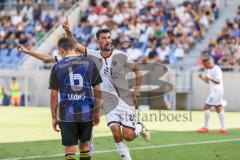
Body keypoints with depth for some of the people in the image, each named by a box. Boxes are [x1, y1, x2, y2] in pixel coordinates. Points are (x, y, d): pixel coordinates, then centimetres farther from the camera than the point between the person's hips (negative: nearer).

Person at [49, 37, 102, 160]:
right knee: (85, 147, 17)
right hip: (87, 112, 2)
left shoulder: (57, 67, -1)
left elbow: (54, 94, -1)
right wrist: (96, 113, 15)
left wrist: (54, 117, 7)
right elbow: (97, 90, 6)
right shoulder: (89, 63, 4)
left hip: (67, 114, -2)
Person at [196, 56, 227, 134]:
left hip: (217, 91, -10)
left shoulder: (216, 69, -15)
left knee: (206, 107, -9)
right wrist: (203, 78, 4)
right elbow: (209, 82, 21)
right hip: (214, 92, 10)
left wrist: (210, 78, -33)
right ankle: (223, 128, 10)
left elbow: (218, 82, -20)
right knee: (219, 109, 9)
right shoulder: (209, 70, 13)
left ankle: (205, 127, -5)